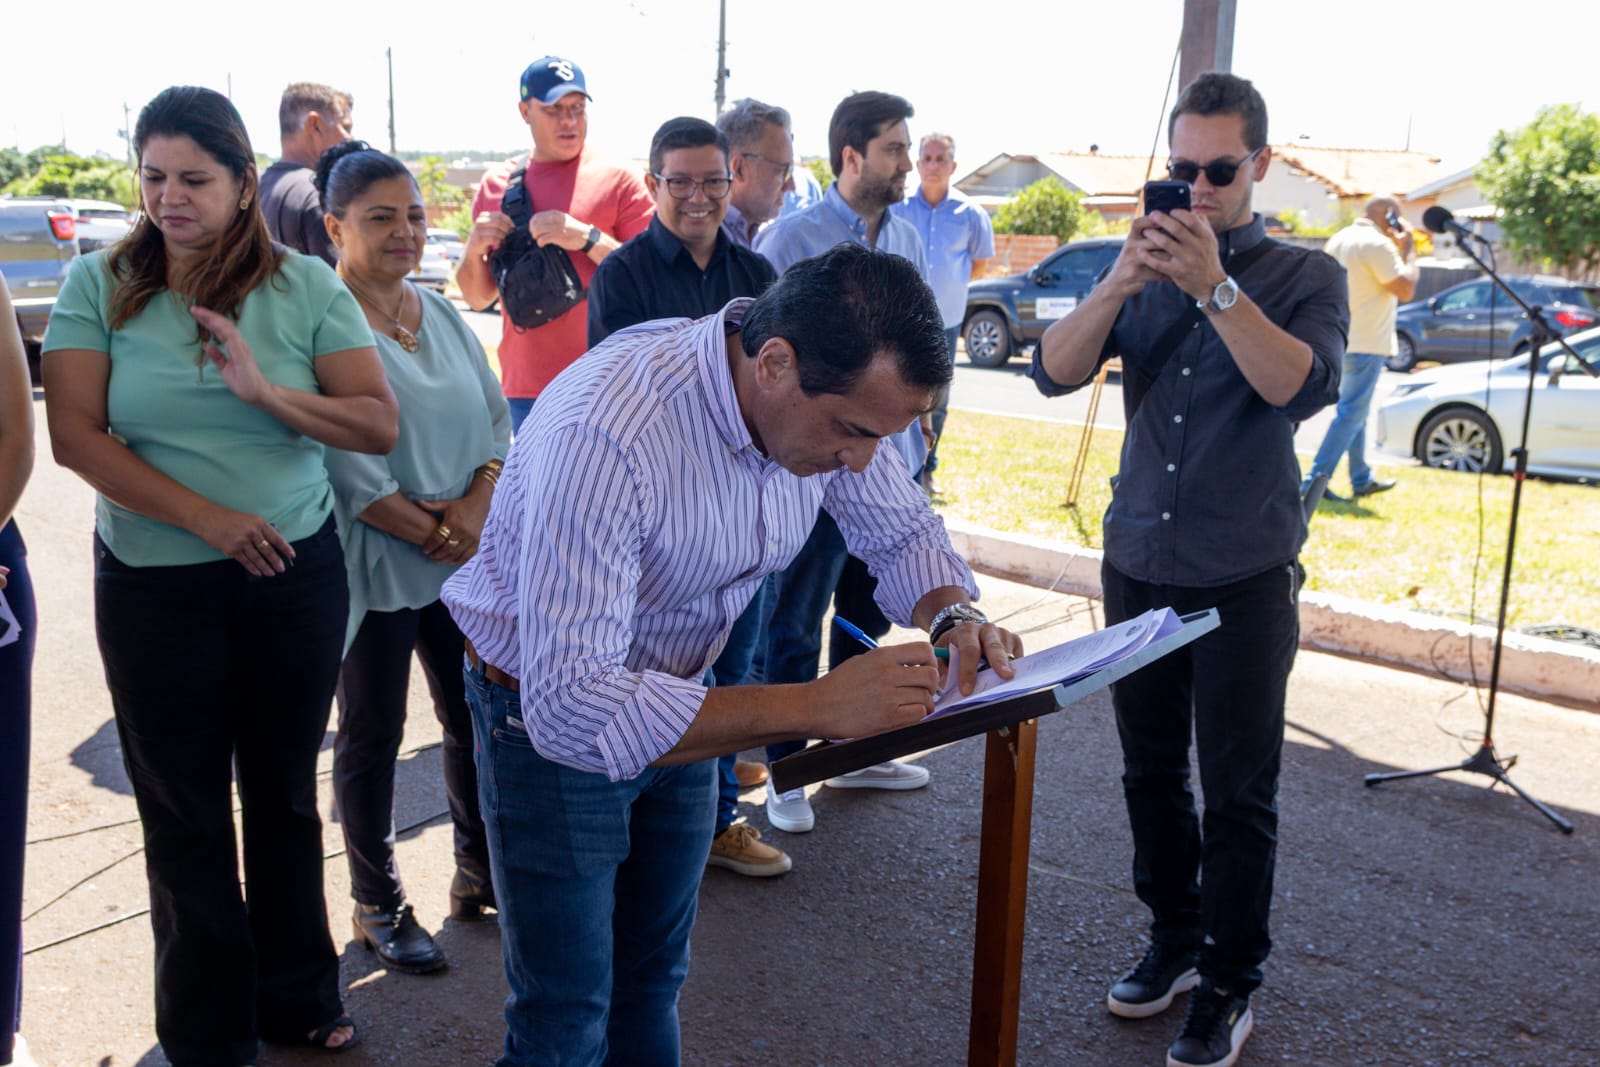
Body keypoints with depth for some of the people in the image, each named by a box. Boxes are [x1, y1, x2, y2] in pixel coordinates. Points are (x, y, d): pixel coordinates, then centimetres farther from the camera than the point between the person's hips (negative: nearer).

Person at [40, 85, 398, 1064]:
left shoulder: (307, 287, -3)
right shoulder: (99, 286, -3)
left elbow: (380, 424, -8)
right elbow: (74, 434, -10)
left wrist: (265, 390, -23)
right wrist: (206, 517, -17)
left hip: (294, 574, 1)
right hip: (154, 584, 0)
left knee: (285, 794, 14)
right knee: (184, 811, 10)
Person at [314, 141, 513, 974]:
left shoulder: (442, 314, 10)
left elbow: (495, 415, 7)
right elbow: (345, 463, -17)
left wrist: (479, 501, -10)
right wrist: (429, 534, -15)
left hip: (466, 559, 6)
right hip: (374, 566, -6)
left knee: (477, 719, 14)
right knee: (372, 738, 8)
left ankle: (479, 873, 33)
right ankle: (377, 906, 23)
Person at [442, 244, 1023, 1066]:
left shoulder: (837, 395, -16)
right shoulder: (608, 432, -38)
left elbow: (903, 528, 2)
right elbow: (572, 708, -41)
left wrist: (955, 616, -21)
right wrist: (816, 706, -44)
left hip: (676, 695, 6)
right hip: (549, 709, -6)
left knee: (653, 982, 20)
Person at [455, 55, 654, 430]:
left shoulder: (617, 178, 1)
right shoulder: (497, 185, 13)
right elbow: (478, 297, 17)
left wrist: (587, 238, -17)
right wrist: (474, 249, -3)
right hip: (525, 387, 4)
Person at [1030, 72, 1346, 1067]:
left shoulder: (1304, 275, -1)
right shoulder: (1141, 269, 7)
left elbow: (1305, 386, -20)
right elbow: (1054, 372, -6)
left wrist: (1216, 286, -27)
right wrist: (1118, 285, -21)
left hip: (1245, 578, -3)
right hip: (1139, 563, 4)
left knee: (1239, 791, 3)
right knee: (1152, 771, 14)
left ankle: (1229, 985, 17)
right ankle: (1174, 937, 31)